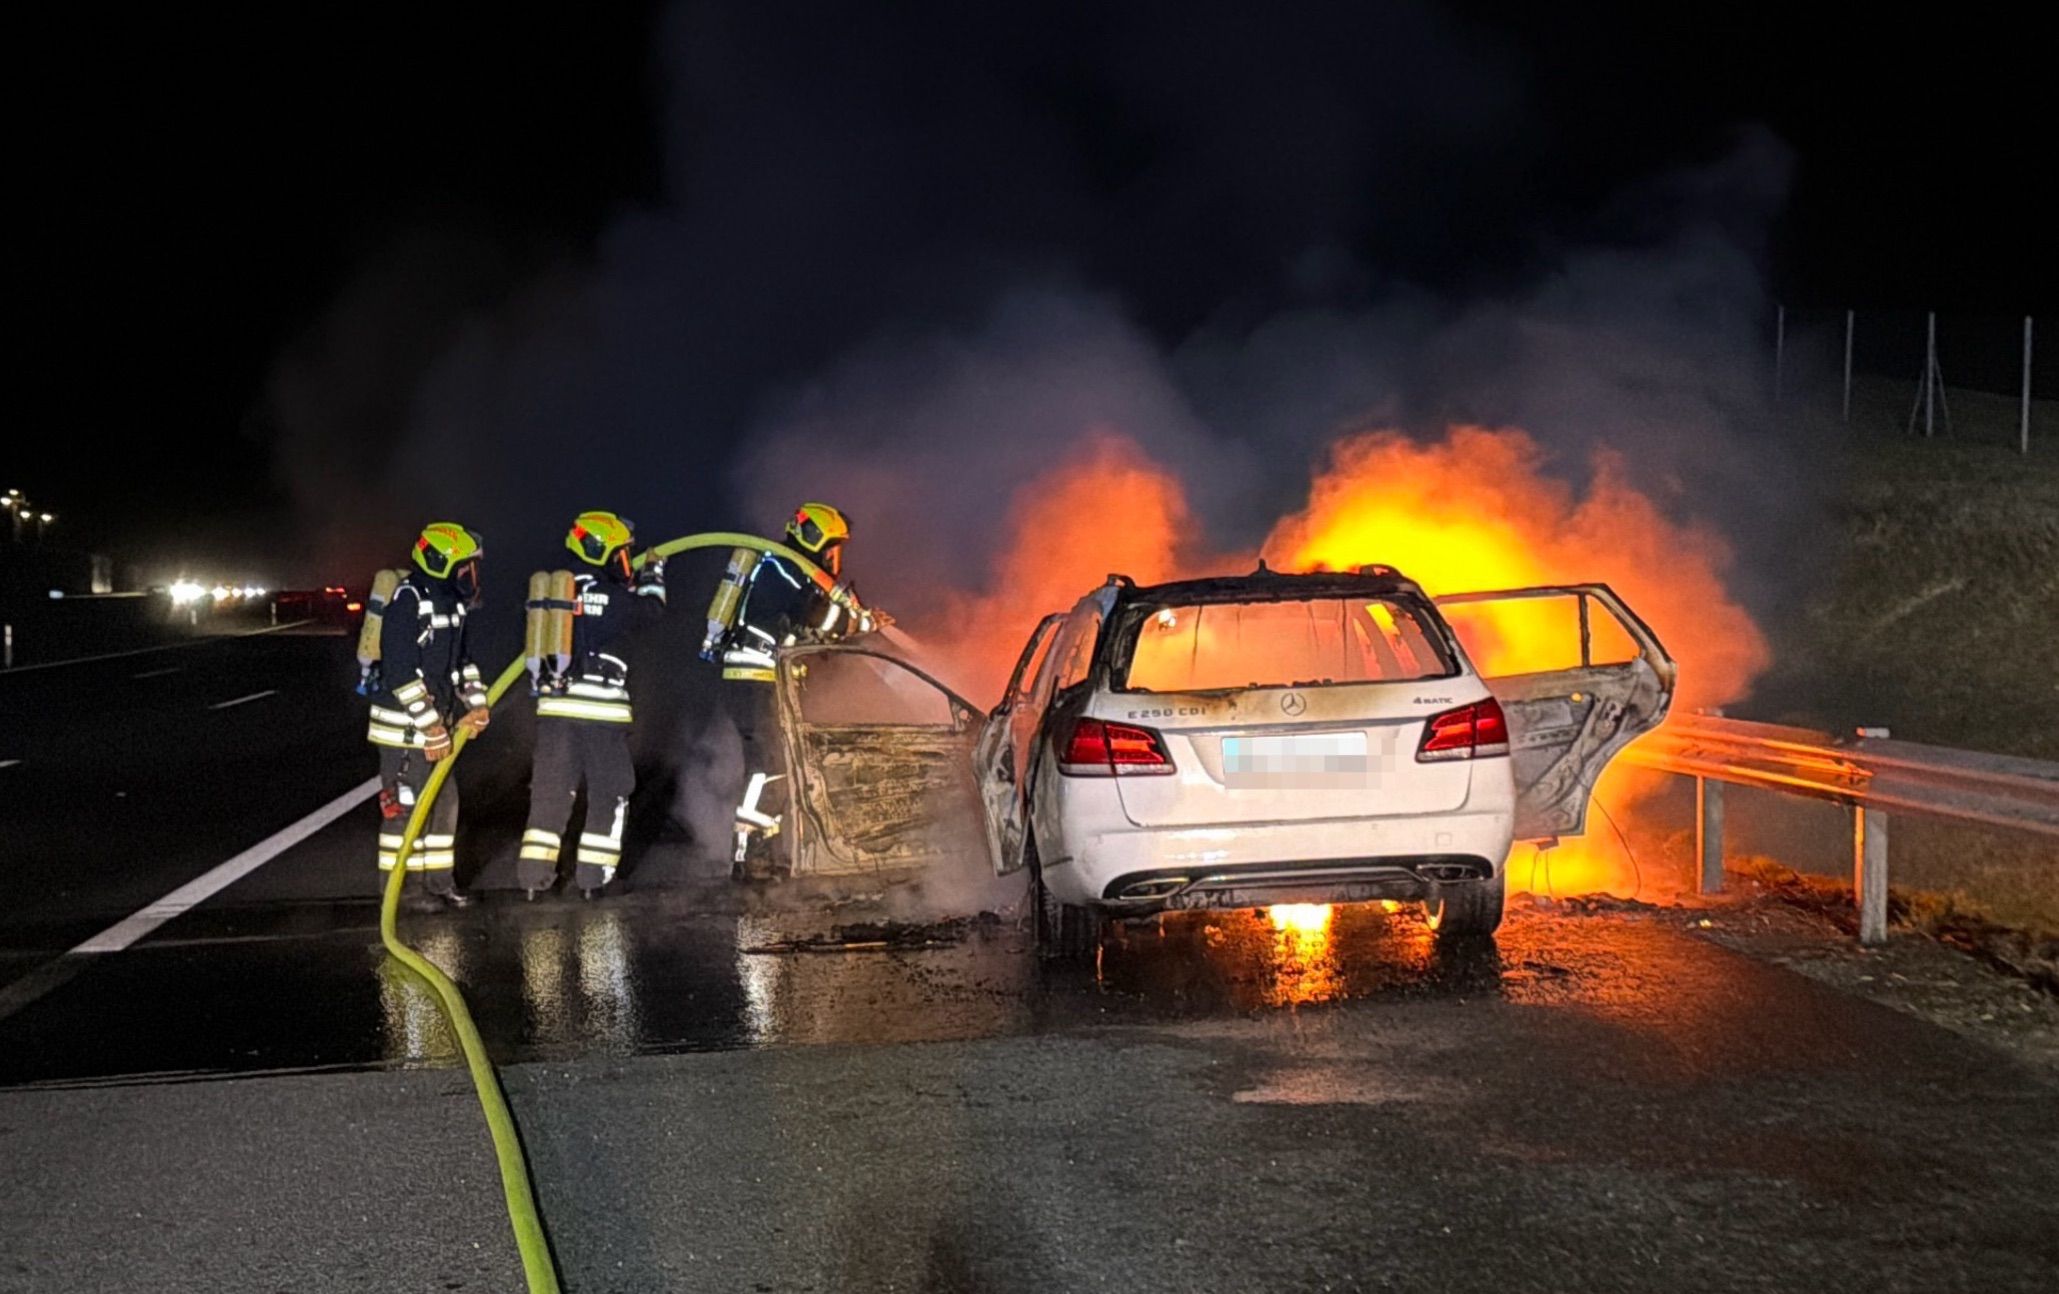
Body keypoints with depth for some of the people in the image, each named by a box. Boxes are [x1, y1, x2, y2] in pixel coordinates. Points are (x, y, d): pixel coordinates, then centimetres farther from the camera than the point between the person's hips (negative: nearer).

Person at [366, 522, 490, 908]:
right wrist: (429, 727, -22)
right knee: (407, 807, -5)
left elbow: (460, 660, 22)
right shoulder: (408, 601, -20)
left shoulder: (450, 603, 10)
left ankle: (439, 882, 24)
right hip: (403, 727, -10)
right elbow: (401, 672, -24)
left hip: (436, 724, 10)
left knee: (444, 802, 14)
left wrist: (475, 704, 8)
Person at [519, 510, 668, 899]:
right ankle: (592, 876, 5)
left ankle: (534, 872, 7)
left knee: (550, 792, 10)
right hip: (602, 710, -5)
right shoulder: (612, 596, -9)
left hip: (555, 706, 5)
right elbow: (651, 609, 9)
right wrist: (652, 575, 29)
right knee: (609, 794, 7)